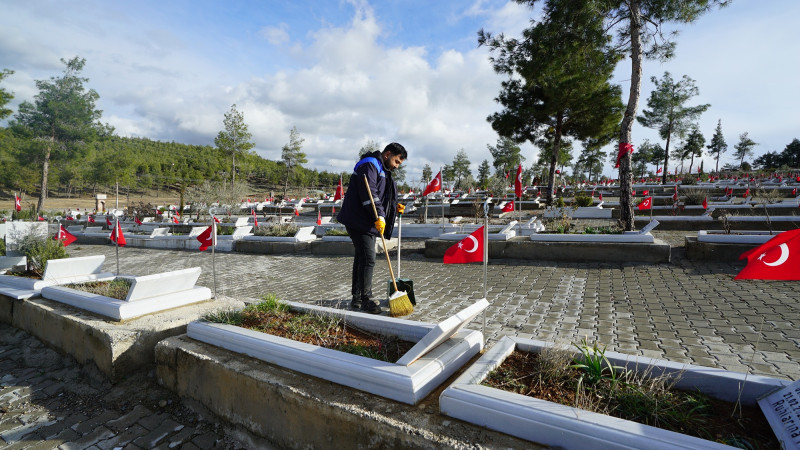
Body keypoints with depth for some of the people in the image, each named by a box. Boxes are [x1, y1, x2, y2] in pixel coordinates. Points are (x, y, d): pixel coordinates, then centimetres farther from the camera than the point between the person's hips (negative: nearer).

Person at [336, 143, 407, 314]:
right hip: (359, 221, -11)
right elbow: (369, 194, -24)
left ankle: (357, 299, 23)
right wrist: (379, 216, -29)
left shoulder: (382, 170, 23)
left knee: (361, 258, 13)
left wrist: (395, 207, 11)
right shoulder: (369, 165, -11)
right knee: (368, 259, -11)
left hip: (368, 222, 11)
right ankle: (365, 299, -2)